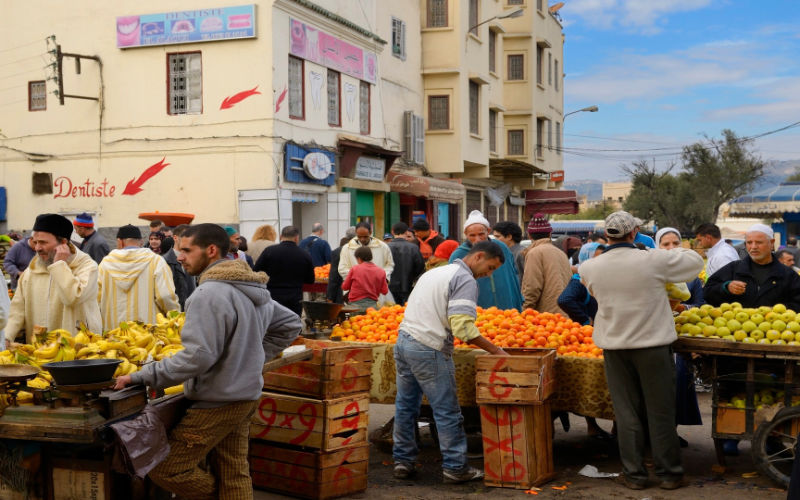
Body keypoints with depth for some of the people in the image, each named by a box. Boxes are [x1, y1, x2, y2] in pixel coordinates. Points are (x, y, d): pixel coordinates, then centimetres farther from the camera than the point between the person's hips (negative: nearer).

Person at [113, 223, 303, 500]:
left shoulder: (209, 293, -20)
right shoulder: (254, 289, 8)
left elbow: (198, 356, -27)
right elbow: (290, 324, 19)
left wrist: (142, 375, -20)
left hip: (217, 402, -9)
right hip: (247, 395, 9)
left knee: (165, 468, -1)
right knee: (235, 473, 14)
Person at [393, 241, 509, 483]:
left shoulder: (435, 271, 20)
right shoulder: (465, 280, -9)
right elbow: (463, 327, -19)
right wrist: (496, 351, -11)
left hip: (403, 341, 9)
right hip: (429, 349, -9)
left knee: (406, 406, 15)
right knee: (447, 412, 1)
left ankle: (403, 461, 21)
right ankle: (455, 467, 7)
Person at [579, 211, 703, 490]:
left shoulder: (590, 268, -5)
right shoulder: (654, 261, -14)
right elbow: (695, 261, 2)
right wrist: (674, 252, 20)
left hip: (614, 347, 2)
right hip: (653, 344, -2)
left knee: (627, 413, 11)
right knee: (660, 412, 9)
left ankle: (634, 474, 17)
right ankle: (668, 473, 18)